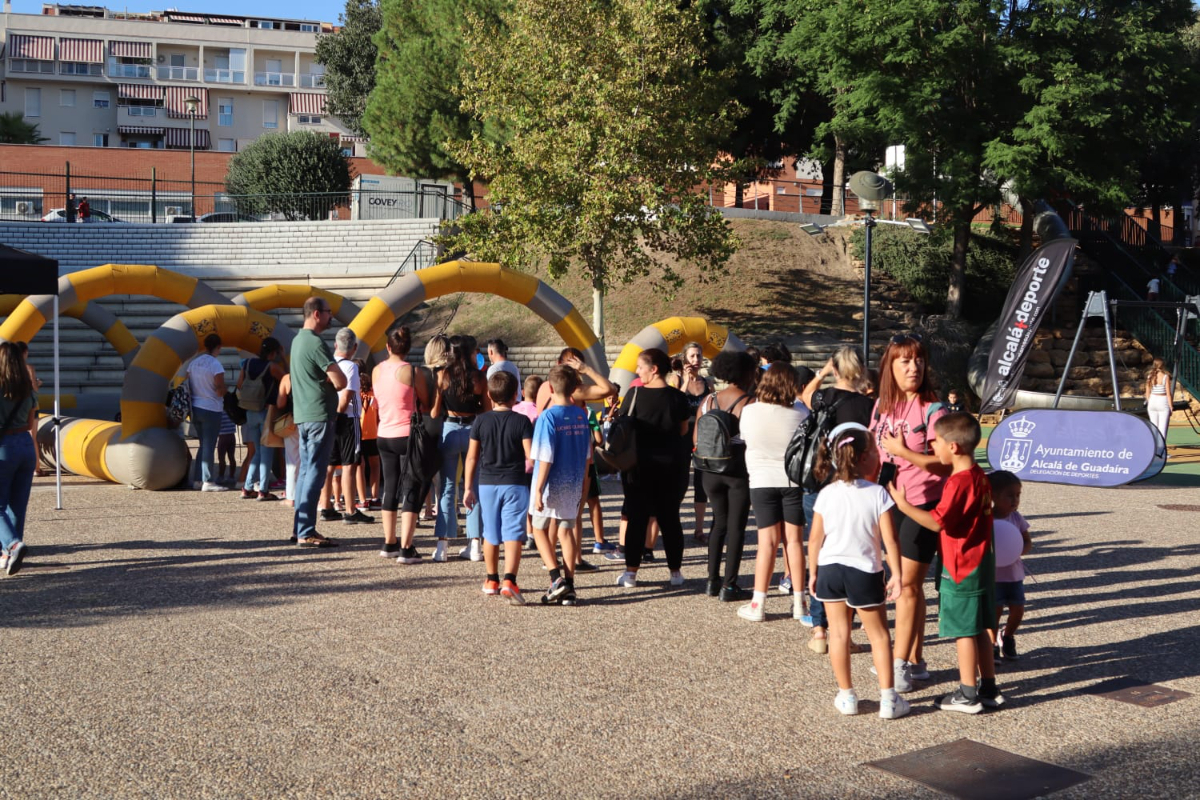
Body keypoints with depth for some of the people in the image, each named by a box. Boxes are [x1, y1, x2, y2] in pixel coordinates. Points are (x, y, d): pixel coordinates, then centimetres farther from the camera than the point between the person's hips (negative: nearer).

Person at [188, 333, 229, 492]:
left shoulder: (193, 363, 5)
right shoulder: (215, 364, -14)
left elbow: (189, 386, 8)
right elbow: (220, 390, -16)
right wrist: (222, 391, 5)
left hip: (196, 408, 7)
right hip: (211, 409, -7)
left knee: (203, 445, 16)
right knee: (209, 446, -4)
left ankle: (200, 479, 18)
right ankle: (208, 481, -5)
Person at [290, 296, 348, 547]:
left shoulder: (298, 340, 15)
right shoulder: (316, 343, -15)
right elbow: (340, 382, -19)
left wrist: (325, 379, 2)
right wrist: (332, 380, 3)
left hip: (303, 414, 10)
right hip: (320, 416, -10)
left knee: (306, 470, 13)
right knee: (315, 473, -8)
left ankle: (299, 528, 17)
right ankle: (306, 533, -8)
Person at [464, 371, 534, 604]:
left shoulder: (481, 421, 0)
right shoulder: (522, 421, -7)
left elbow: (472, 457, 2)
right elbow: (531, 455, -13)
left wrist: (468, 488, 7)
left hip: (487, 483, 3)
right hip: (515, 483, -3)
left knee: (491, 534, 14)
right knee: (512, 533, -5)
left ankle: (492, 580, 26)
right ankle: (509, 580, -20)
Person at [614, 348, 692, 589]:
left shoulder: (634, 394, -11)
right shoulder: (677, 397, -5)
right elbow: (683, 431, 5)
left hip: (638, 465, -2)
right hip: (670, 466, 2)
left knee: (636, 518, 5)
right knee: (670, 518, 10)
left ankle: (631, 572, 5)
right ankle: (675, 572, 13)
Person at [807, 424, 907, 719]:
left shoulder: (826, 494, -4)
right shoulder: (878, 494, -12)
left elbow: (815, 539, -1)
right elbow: (890, 540, -12)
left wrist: (813, 573, 10)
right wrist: (896, 574, -2)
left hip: (830, 569, 2)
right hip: (865, 572, -2)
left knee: (839, 633, 10)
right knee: (878, 634, 9)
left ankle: (846, 696, 16)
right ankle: (888, 698, 9)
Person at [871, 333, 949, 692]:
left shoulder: (932, 410, -13)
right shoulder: (882, 406, 7)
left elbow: (943, 463, -18)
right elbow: (873, 449, 19)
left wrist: (902, 451, -21)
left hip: (922, 505, -7)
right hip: (891, 503, 7)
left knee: (908, 583, -5)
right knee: (905, 583, 13)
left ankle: (901, 663, 2)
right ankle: (916, 660, 23)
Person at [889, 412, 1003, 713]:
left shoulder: (959, 482, -21)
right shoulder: (979, 476, 8)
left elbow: (937, 522, -26)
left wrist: (903, 504, -22)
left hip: (961, 569, -9)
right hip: (981, 563, 9)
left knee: (964, 630, -1)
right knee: (980, 628, 15)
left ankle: (968, 695, 5)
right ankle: (988, 688, 21)